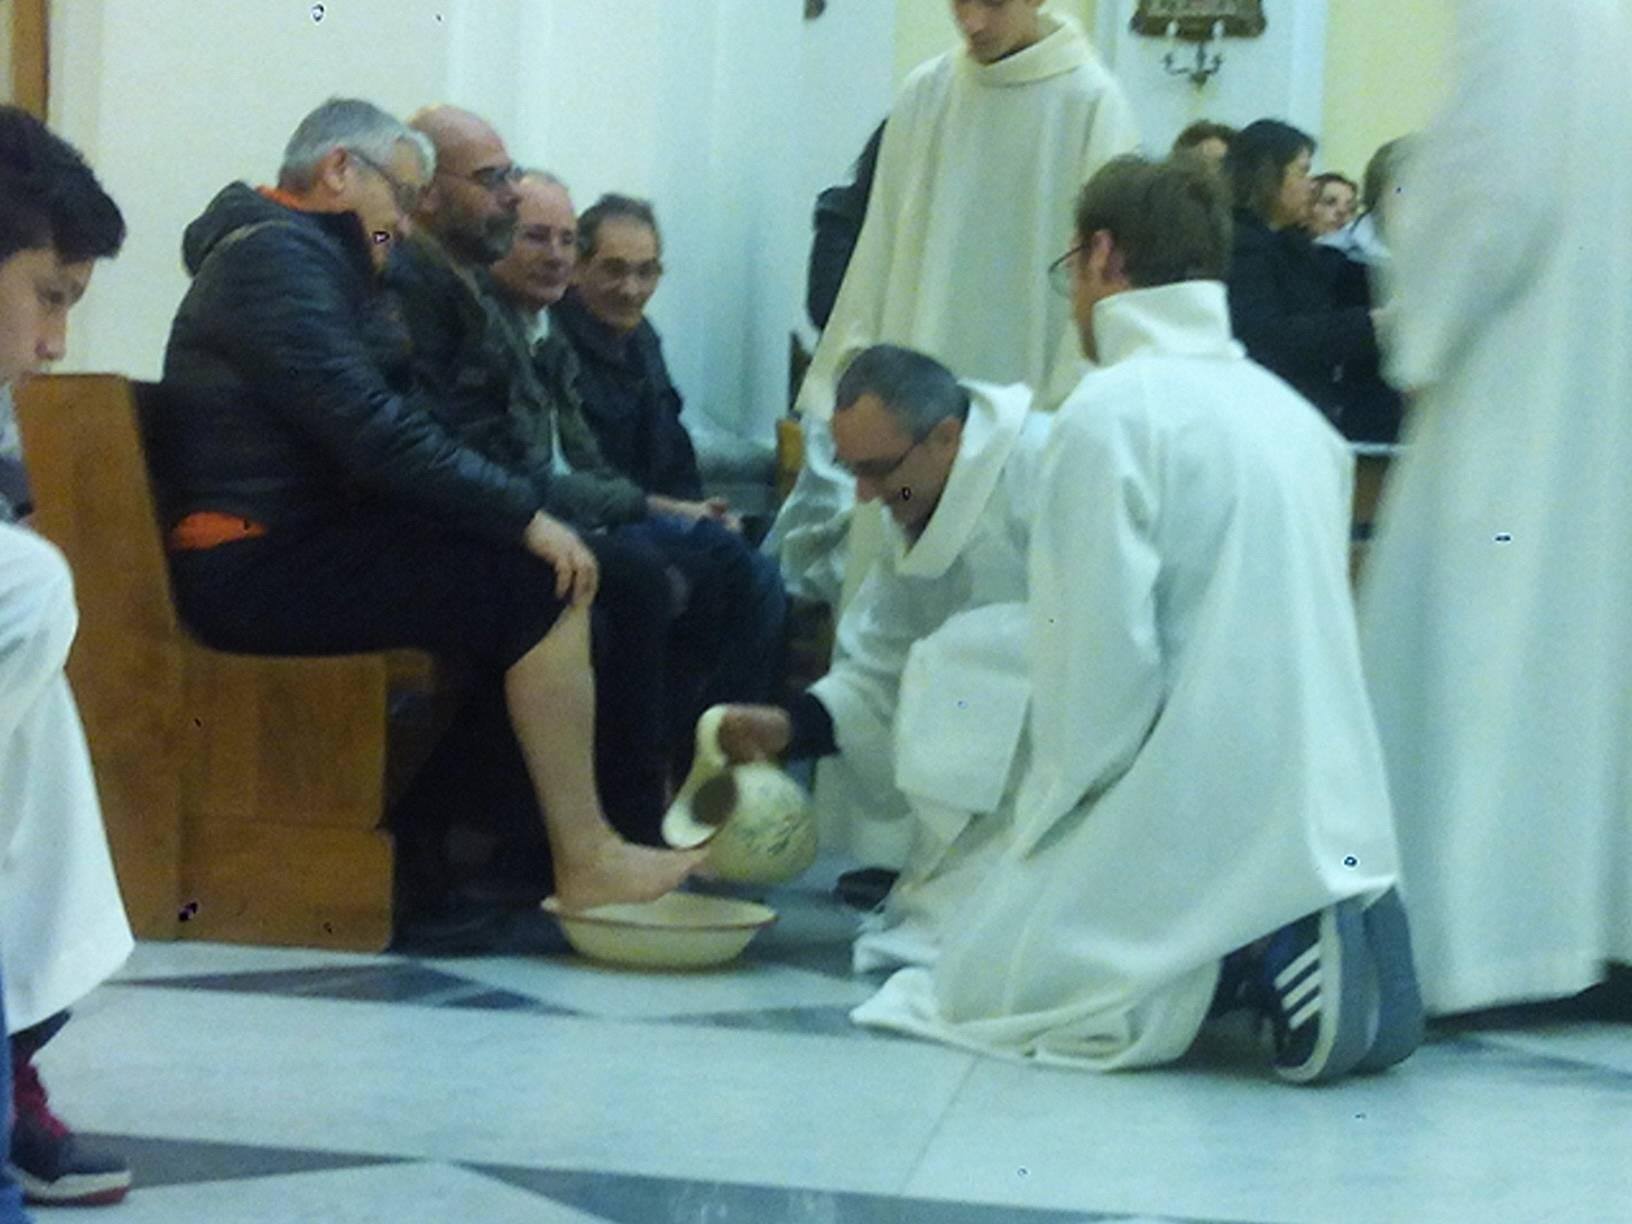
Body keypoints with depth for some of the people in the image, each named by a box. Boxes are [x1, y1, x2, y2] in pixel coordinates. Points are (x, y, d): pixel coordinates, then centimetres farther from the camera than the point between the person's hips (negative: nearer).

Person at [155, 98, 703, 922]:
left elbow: (393, 424, 18)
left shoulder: (304, 255, 24)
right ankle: (583, 861, -14)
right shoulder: (276, 255, -10)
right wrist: (524, 514, -17)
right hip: (258, 568, -11)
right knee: (545, 589, -17)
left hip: (299, 543, 11)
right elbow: (370, 431, -21)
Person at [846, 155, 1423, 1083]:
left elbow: (1105, 656, -17)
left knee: (980, 986, 7)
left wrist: (1052, 802, 1)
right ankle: (1292, 933, 2)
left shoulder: (1114, 410, -12)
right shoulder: (1286, 409, 12)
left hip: (1201, 821, -8)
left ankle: (1249, 958, -11)